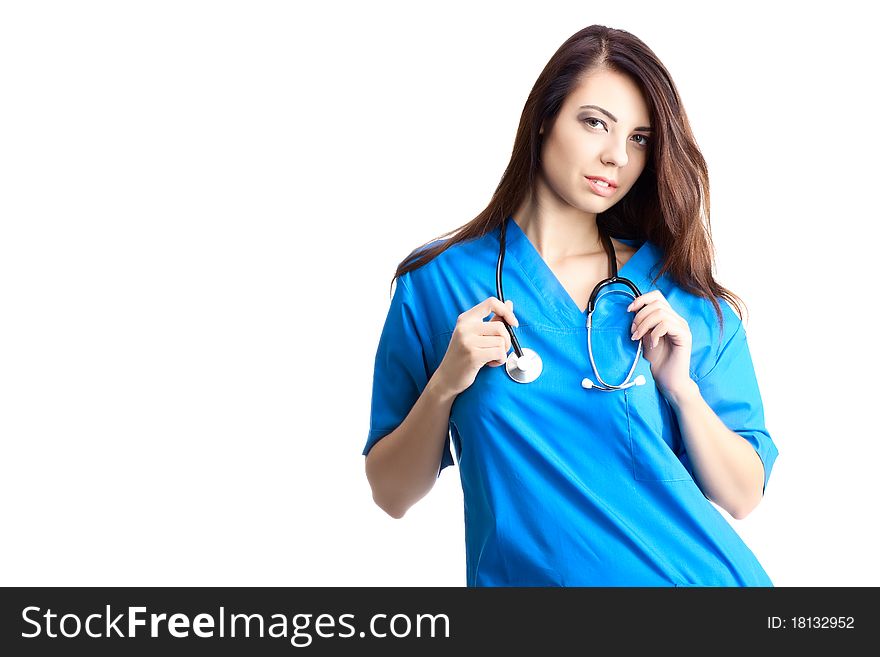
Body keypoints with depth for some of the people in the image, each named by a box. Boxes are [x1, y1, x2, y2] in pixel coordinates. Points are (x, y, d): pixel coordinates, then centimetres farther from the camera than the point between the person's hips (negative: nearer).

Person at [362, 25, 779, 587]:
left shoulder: (685, 291, 1)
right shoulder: (438, 281, -4)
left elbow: (741, 498, 1)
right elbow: (392, 495, -3)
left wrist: (682, 387, -14)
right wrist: (444, 386, -18)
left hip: (697, 573, 2)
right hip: (523, 573, -1)